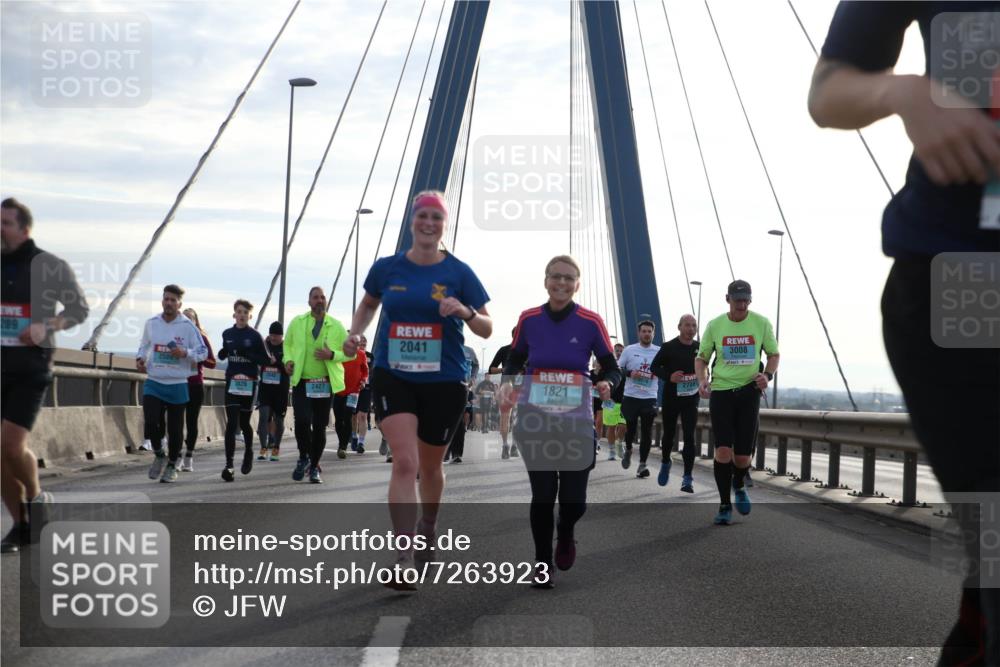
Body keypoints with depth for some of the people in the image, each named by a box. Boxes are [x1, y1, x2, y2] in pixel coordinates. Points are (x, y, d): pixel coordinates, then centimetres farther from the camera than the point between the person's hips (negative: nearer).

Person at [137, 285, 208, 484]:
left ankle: (172, 465, 25)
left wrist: (185, 353, -20)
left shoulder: (188, 326, -6)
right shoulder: (151, 323, 4)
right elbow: (145, 345, 21)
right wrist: (140, 358, 1)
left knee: (175, 428, 6)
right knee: (151, 423, -13)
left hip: (177, 385, -2)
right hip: (153, 384, 2)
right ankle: (159, 455, 15)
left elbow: (203, 352, -3)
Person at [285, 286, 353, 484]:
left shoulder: (336, 326, 3)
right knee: (302, 420, -17)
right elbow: (287, 344, 21)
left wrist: (332, 355, -14)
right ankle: (303, 458, 8)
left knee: (320, 426, 4)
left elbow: (350, 353, 4)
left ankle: (314, 467, 21)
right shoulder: (297, 323, 6)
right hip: (301, 381, 0)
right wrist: (288, 360, 0)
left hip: (325, 384, 0)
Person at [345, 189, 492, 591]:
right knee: (404, 463, -17)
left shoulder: (459, 273, -4)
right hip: (394, 377, 0)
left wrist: (465, 311, -21)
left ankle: (428, 529, 45)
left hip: (444, 381, 0)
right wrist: (356, 332, 1)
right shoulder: (386, 268, 1)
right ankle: (404, 561, -17)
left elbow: (487, 330, -1)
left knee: (430, 466, 16)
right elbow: (368, 304, 20)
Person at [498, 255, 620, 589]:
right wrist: (507, 382, -7)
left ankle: (565, 533, 35)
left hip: (577, 420, -1)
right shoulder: (528, 319, -2)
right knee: (542, 496, 0)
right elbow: (515, 359, 13)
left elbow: (610, 366, 2)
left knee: (573, 499, -2)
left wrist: (607, 383, -20)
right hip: (536, 420, 1)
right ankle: (542, 564, 20)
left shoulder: (591, 321, -6)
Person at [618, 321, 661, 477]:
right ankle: (628, 450, 38)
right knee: (631, 427, 8)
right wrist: (630, 373, -13)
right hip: (631, 396, 0)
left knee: (647, 431, -3)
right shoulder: (629, 350, 3)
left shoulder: (659, 351, 4)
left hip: (650, 398, 0)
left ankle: (642, 464, 1)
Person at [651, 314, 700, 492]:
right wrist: (669, 376, -18)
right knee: (668, 434, 12)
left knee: (689, 437, -7)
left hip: (691, 399, 1)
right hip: (671, 398, -1)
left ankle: (688, 477, -6)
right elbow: (654, 367, -2)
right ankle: (665, 463, 40)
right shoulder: (668, 347, -6)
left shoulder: (699, 348, 3)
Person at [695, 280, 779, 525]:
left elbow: (774, 354, 11)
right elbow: (701, 358, 11)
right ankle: (725, 505, 1)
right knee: (723, 450, -12)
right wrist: (702, 379, -8)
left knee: (743, 455, 0)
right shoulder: (715, 325, 1)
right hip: (720, 391, 0)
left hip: (749, 390, 0)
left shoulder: (761, 323, 1)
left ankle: (739, 486, 35)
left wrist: (768, 375, -8)